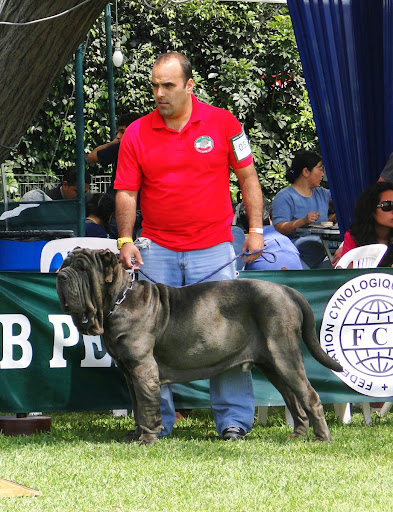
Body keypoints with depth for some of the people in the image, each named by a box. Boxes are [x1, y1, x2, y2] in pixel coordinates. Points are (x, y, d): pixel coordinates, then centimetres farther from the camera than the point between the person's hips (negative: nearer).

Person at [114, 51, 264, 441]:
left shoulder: (222, 123, 1)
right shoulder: (136, 134, 2)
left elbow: (247, 176, 7)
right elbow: (126, 192, 4)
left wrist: (256, 228, 1)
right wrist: (125, 240, -9)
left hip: (213, 250, -2)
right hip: (157, 251, 2)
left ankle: (234, 420, 3)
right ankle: (157, 421, 10)